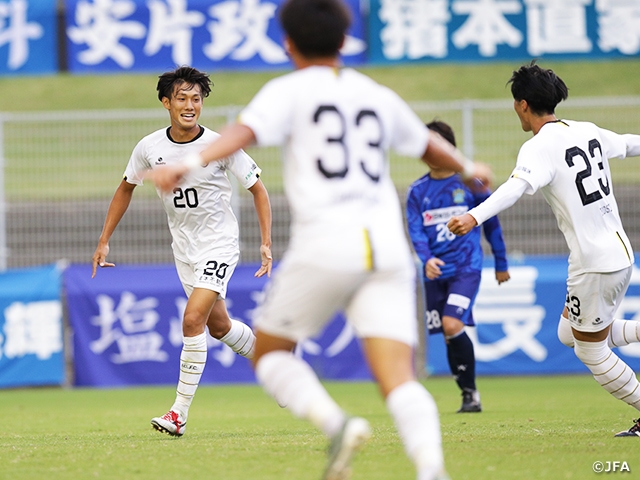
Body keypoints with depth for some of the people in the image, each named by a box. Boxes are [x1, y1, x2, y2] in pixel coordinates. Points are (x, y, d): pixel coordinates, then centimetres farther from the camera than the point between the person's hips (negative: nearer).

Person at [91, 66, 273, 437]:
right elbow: (127, 188, 10)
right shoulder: (150, 148, -7)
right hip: (184, 248, 5)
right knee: (218, 326, 16)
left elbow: (258, 188, -8)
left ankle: (180, 413, -15)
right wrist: (104, 240, 8)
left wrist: (266, 243, -15)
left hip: (219, 243, -5)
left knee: (193, 319, -19)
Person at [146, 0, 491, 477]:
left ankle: (335, 422, -11)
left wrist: (190, 164, -27)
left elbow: (245, 132, -13)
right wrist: (468, 167, 59)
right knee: (399, 379, -5)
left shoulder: (290, 90, 7)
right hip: (388, 246, 4)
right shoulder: (378, 96, 22)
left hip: (326, 245, -4)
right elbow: (430, 146, 38)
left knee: (270, 352, 14)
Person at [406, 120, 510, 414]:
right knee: (448, 334, 5)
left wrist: (501, 264, 13)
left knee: (452, 326, -21)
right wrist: (426, 258, -21)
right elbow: (415, 230, -1)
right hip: (435, 272, 4)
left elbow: (491, 223, 9)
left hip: (466, 267, -4)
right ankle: (468, 396, 16)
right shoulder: (418, 191, 7)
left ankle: (471, 392, -9)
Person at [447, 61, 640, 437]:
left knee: (592, 352, 7)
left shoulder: (540, 147, -15)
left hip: (594, 264, -8)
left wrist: (475, 217, -50)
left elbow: (518, 186, -35)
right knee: (570, 334, 22)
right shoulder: (588, 131, 8)